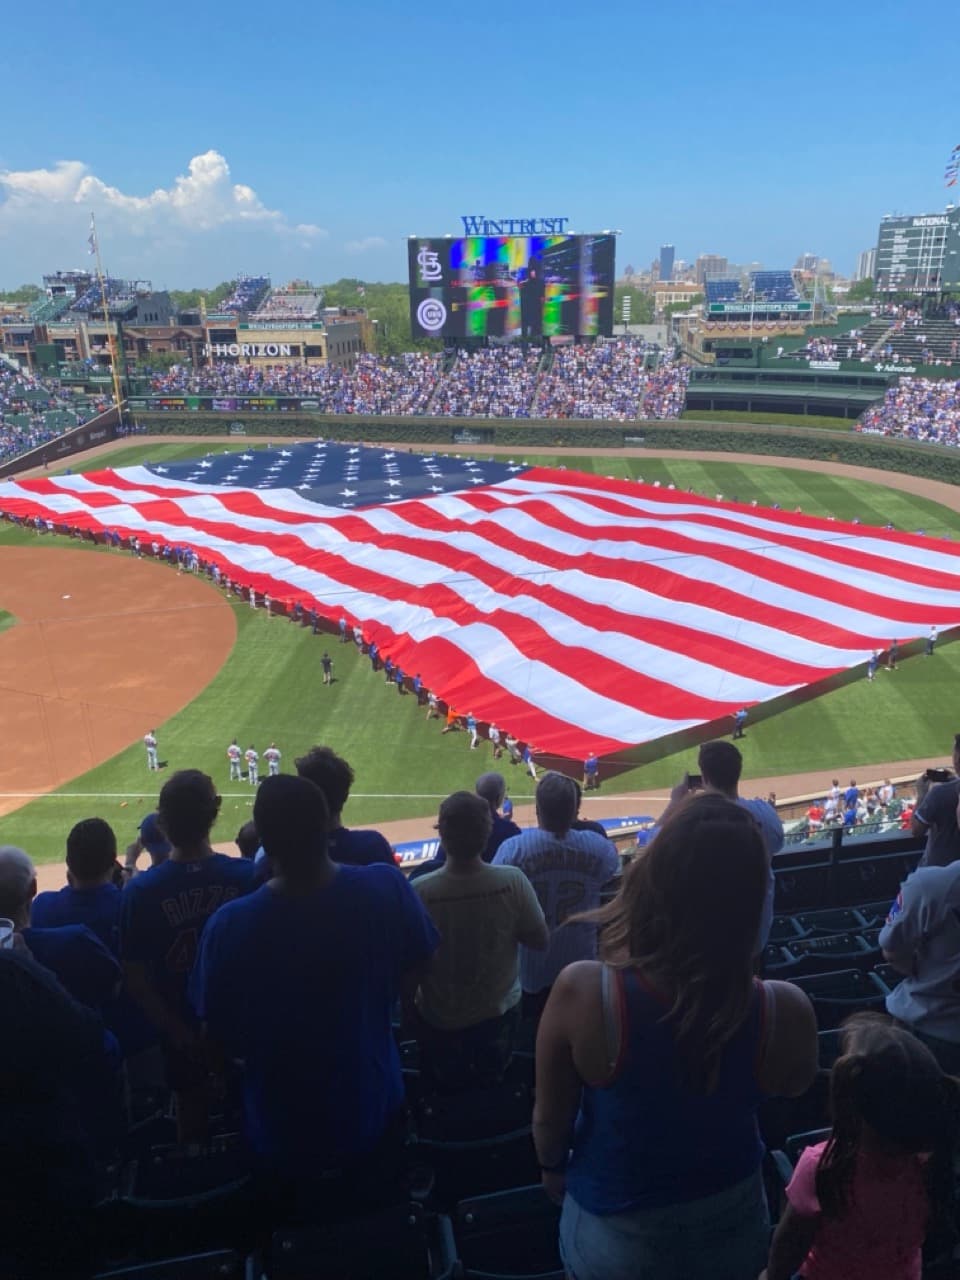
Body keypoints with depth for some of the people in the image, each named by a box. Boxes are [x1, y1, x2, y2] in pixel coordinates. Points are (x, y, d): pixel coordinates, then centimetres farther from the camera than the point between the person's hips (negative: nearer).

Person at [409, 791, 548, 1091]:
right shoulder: (513, 881, -25)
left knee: (446, 1094, 28)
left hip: (440, 1020, -1)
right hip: (500, 1012, 2)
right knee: (493, 1088, 31)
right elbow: (541, 942, -13)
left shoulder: (420, 891, -29)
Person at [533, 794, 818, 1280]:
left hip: (614, 1232, -1)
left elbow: (549, 1120, -15)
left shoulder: (582, 991, -34)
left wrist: (553, 1167, 6)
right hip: (732, 1224, 1)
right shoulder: (784, 1012, -30)